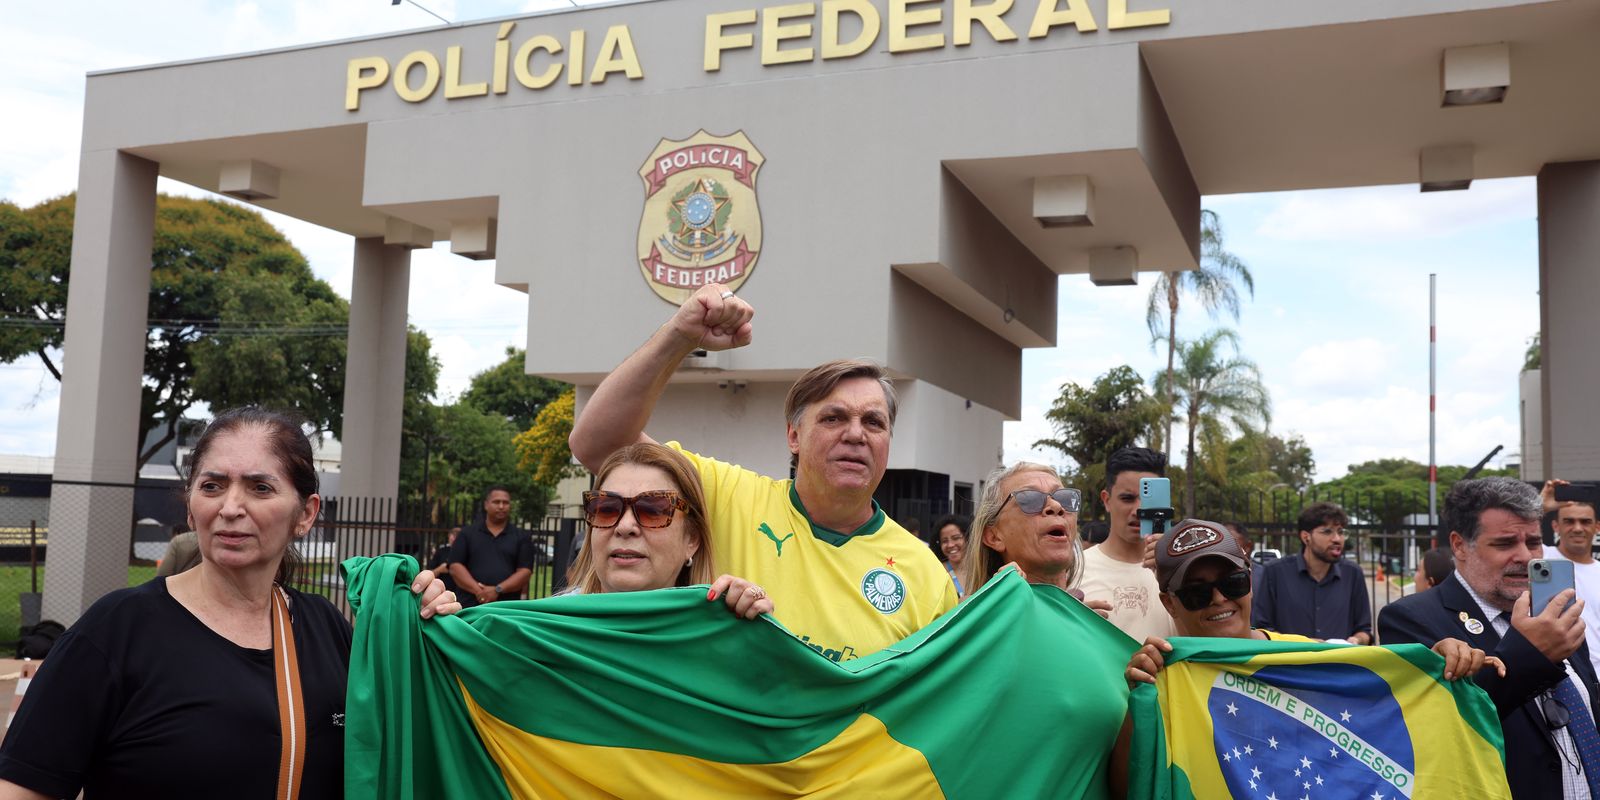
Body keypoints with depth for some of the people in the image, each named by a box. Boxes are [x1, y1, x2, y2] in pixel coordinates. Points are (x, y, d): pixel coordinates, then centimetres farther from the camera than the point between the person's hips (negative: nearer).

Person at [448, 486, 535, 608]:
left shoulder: (522, 537, 10)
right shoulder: (467, 534, 11)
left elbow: (525, 571, 1)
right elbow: (455, 567, 2)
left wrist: (498, 590, -14)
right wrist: (477, 590, -13)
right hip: (471, 607, 0)